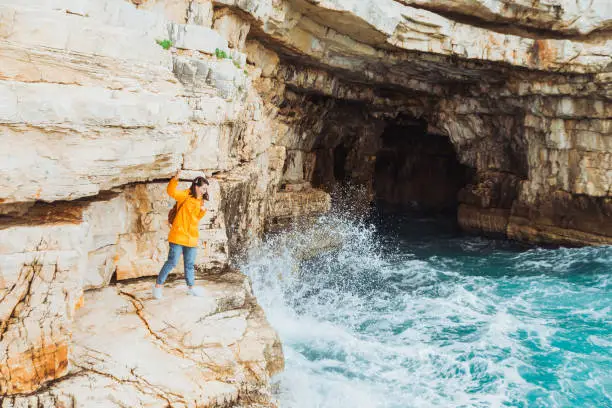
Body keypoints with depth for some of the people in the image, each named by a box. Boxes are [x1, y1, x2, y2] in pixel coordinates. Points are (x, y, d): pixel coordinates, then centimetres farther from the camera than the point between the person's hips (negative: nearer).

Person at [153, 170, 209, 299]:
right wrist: (176, 178, -40)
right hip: (178, 236, -7)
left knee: (190, 264, 16)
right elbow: (171, 191, -26)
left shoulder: (200, 201, 12)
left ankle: (190, 287, 29)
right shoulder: (185, 195, -9)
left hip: (192, 238, 7)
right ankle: (158, 286, 7)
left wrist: (203, 211, -2)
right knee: (172, 262, -5)